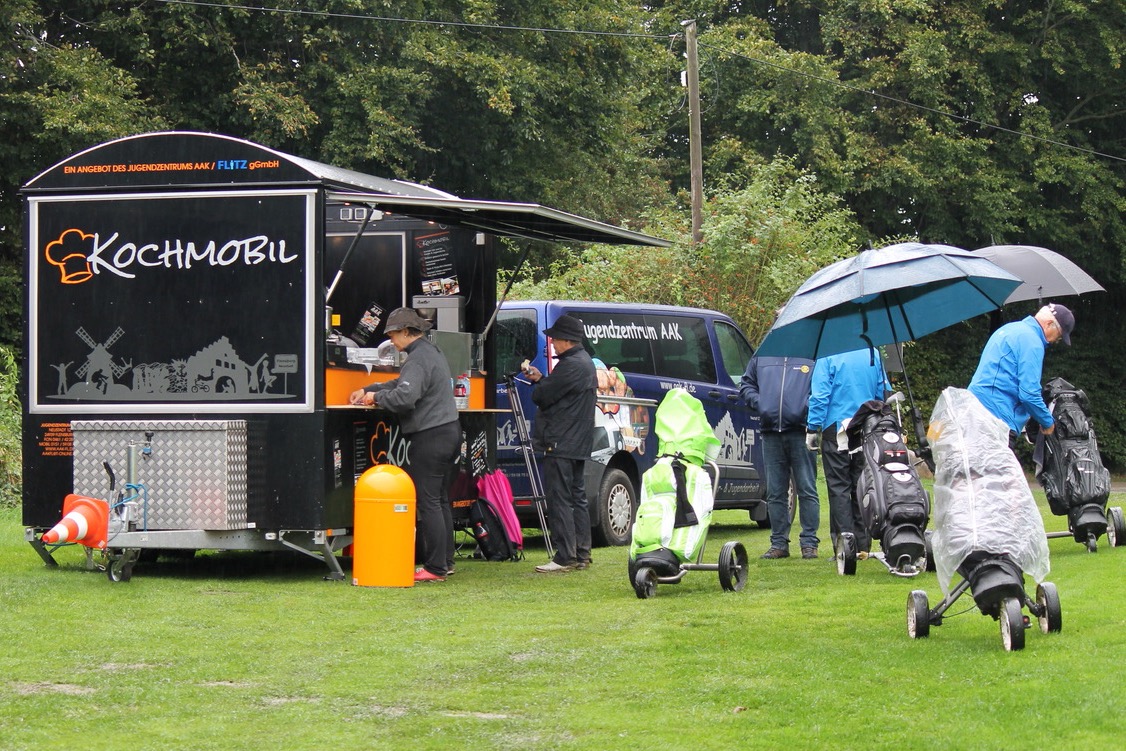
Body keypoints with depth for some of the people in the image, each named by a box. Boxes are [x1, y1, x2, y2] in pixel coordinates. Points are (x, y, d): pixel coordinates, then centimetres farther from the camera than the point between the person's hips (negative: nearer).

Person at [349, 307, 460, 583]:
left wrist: (377, 398, -10)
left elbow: (404, 397, -27)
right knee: (441, 500, 15)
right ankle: (445, 561, 19)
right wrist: (367, 390, 26)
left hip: (430, 436, -10)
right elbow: (403, 384, 29)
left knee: (429, 503, -7)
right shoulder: (432, 352, 18)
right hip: (449, 430, 10)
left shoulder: (417, 359, -16)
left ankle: (435, 568, -7)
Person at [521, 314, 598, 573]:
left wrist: (537, 384, 5)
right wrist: (540, 379, 10)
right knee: (576, 497, 14)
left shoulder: (570, 365, -18)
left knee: (558, 498, -8)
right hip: (579, 443, 11)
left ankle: (565, 556, -10)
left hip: (561, 444, -11)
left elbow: (542, 396, -16)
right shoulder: (586, 362, 16)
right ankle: (581, 554, 17)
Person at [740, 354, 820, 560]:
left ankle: (809, 543, 2)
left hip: (800, 433, -4)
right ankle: (779, 543, 14)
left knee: (807, 490, -2)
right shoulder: (760, 359, 14)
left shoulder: (811, 359, 3)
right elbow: (746, 386, 19)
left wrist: (808, 407, -16)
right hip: (771, 434, 4)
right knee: (775, 492, 8)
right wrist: (758, 404, 1)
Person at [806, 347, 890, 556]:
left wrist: (813, 428, -6)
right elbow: (883, 392, 12)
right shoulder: (873, 353, 4)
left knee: (839, 488, -1)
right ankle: (862, 545, 12)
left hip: (836, 430, -4)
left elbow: (820, 395, -12)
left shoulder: (827, 355, -11)